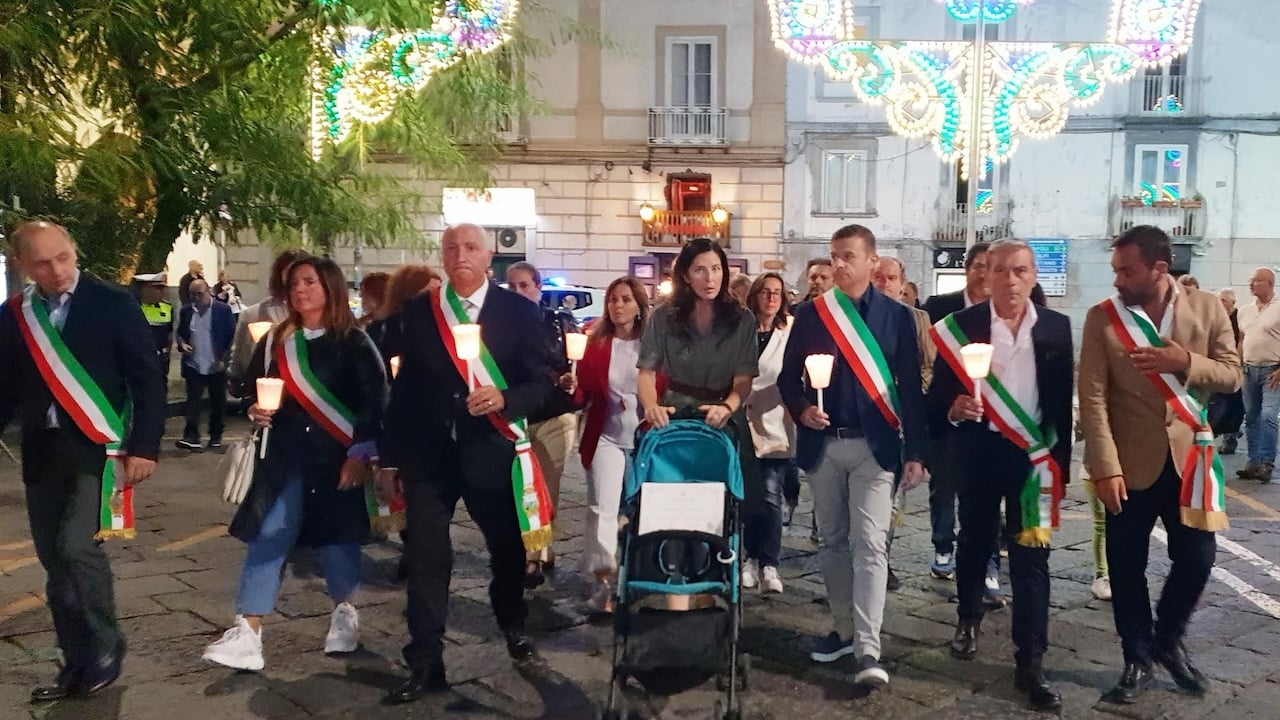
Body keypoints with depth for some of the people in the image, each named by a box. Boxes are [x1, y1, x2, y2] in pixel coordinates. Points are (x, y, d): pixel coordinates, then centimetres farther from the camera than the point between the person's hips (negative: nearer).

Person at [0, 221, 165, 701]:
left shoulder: (112, 303, -5)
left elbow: (148, 379, -5)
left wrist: (145, 447, -10)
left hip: (99, 446, -5)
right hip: (42, 453, 5)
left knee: (76, 546, -18)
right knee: (56, 563, 8)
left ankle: (105, 645, 4)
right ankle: (79, 664, 22)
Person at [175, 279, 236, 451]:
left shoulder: (223, 310, -4)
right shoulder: (186, 311, 7)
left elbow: (232, 336, -3)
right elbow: (180, 333, 16)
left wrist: (224, 359, -10)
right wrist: (182, 344, -6)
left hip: (217, 366, -2)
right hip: (194, 365, 2)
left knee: (217, 402, 9)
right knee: (193, 401, -6)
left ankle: (216, 436, 21)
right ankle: (191, 437, -9)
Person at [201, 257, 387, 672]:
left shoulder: (354, 342, -5)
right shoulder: (276, 340, 9)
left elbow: (374, 402, -8)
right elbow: (253, 388, 18)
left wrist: (359, 455, -14)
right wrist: (256, 411, -5)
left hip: (337, 457, -3)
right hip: (286, 456, 4)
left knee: (338, 535, 7)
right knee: (267, 537, -5)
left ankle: (344, 613, 32)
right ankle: (247, 636, -6)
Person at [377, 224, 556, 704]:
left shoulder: (519, 311, -3)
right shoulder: (417, 312, 3)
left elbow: (542, 382, -4)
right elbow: (405, 386, 5)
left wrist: (505, 399, -24)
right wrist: (389, 457, 5)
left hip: (492, 450, 0)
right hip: (428, 453, 1)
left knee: (508, 549, 16)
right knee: (426, 559, -1)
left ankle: (513, 627, 44)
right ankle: (425, 666, 11)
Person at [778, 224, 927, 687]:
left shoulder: (896, 316, 2)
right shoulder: (811, 313, 6)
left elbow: (911, 387, 2)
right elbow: (788, 376, 9)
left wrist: (915, 452, -2)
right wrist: (801, 408, -13)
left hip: (874, 445, -3)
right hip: (823, 444, 3)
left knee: (869, 544, -9)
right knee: (832, 541, 11)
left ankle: (868, 651, -10)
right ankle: (846, 629, 25)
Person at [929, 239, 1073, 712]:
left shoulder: (1056, 327, 1)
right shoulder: (961, 326, -4)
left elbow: (1063, 400, 4)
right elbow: (939, 392, -2)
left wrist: (1060, 461, 3)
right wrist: (953, 410, -24)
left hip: (1035, 455, 0)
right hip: (979, 452, 0)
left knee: (1031, 557, 0)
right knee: (974, 542, 16)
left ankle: (1031, 664, 7)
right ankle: (969, 620, 41)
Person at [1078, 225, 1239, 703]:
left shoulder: (1207, 309, -1)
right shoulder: (1102, 318, -7)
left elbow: (1232, 376, 0)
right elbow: (1093, 398, -11)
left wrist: (1187, 363, -20)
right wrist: (1105, 467, -17)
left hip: (1189, 456, 2)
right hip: (1129, 462, -1)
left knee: (1197, 557, 6)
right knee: (1126, 564, 5)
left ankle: (1167, 641, 32)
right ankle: (1138, 660, 22)